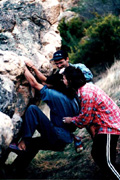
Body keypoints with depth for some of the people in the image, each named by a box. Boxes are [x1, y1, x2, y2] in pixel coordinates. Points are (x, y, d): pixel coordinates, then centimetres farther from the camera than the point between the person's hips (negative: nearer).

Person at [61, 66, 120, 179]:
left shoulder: (86, 92, -24)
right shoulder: (83, 88, 7)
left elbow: (85, 118, -20)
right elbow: (86, 113, 13)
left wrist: (71, 120, -4)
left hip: (109, 125, -10)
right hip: (103, 124, 10)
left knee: (106, 161, -10)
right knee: (96, 154, 16)